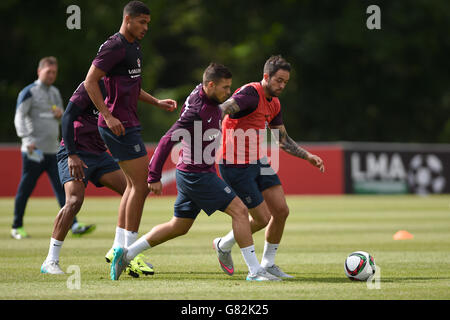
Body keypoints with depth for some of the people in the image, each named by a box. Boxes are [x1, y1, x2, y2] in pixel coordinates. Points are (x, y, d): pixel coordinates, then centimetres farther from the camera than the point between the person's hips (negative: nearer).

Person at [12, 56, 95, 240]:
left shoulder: (55, 92, 17)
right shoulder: (29, 92, -4)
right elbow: (20, 117, -10)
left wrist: (61, 114, 1)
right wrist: (27, 140, -24)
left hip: (53, 150, 6)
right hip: (33, 150, -6)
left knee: (62, 188, -4)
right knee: (25, 189, 0)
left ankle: (73, 225, -11)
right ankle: (17, 227, 12)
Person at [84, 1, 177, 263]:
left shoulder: (134, 47, 17)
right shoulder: (114, 46, -13)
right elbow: (90, 82, -16)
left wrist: (157, 102, 17)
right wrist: (108, 116, -20)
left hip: (129, 125, 10)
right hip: (119, 124, -10)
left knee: (134, 185, 13)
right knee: (141, 185, -9)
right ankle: (130, 250, -4)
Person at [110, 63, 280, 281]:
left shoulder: (208, 99, 5)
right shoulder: (196, 111, -23)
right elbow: (167, 141, -22)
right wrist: (154, 177, -19)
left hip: (202, 173, 10)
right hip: (196, 175, -10)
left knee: (179, 227, 18)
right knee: (239, 211, -10)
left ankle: (126, 253, 22)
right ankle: (254, 270, -7)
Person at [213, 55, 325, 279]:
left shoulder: (274, 104, 11)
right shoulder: (251, 94, -18)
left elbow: (282, 140, 23)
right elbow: (223, 109, -35)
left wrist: (308, 156, 18)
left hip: (258, 162, 9)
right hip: (236, 166, -9)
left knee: (281, 211, 1)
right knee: (262, 219, -3)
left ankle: (268, 263, 18)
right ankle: (224, 245, 23)